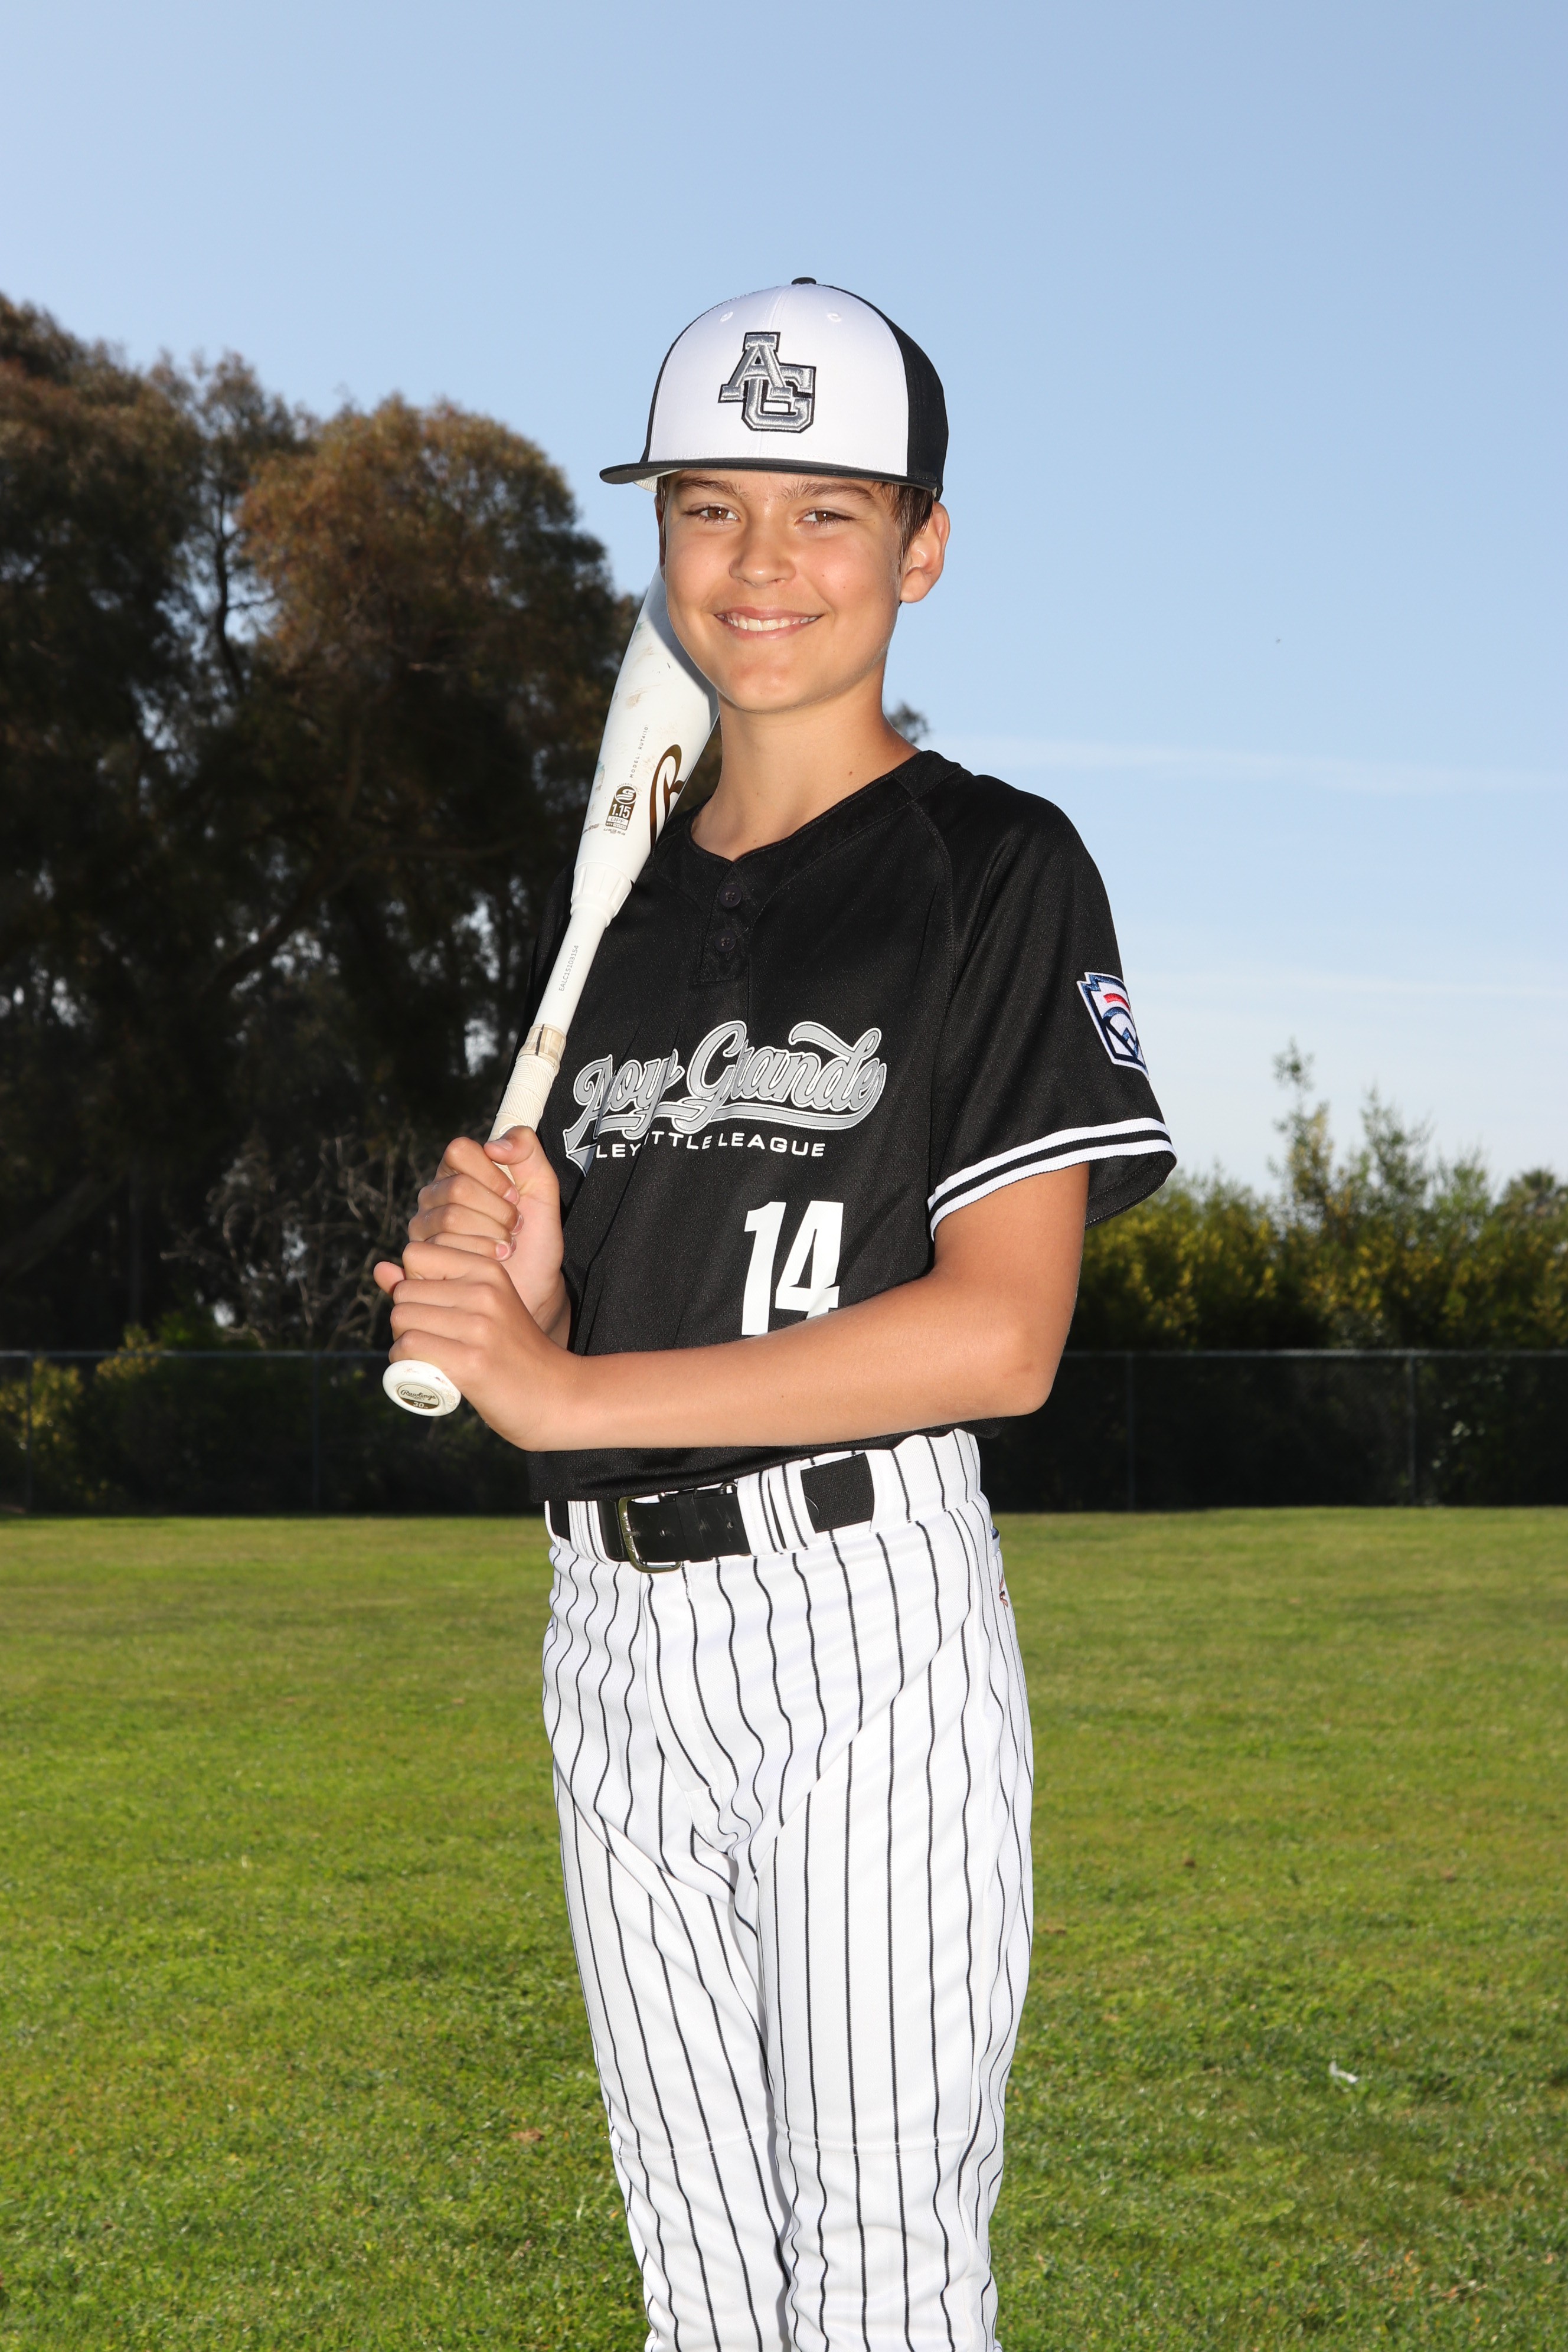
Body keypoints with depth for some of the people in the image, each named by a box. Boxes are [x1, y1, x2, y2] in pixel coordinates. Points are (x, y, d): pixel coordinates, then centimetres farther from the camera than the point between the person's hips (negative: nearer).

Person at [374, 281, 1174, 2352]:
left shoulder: (997, 866, -5)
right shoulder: (612, 903, 15)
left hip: (862, 1616, -6)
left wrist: (563, 1391, -14)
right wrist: (495, 1269, -9)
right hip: (610, 1622, 6)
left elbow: (999, 1333, -15)